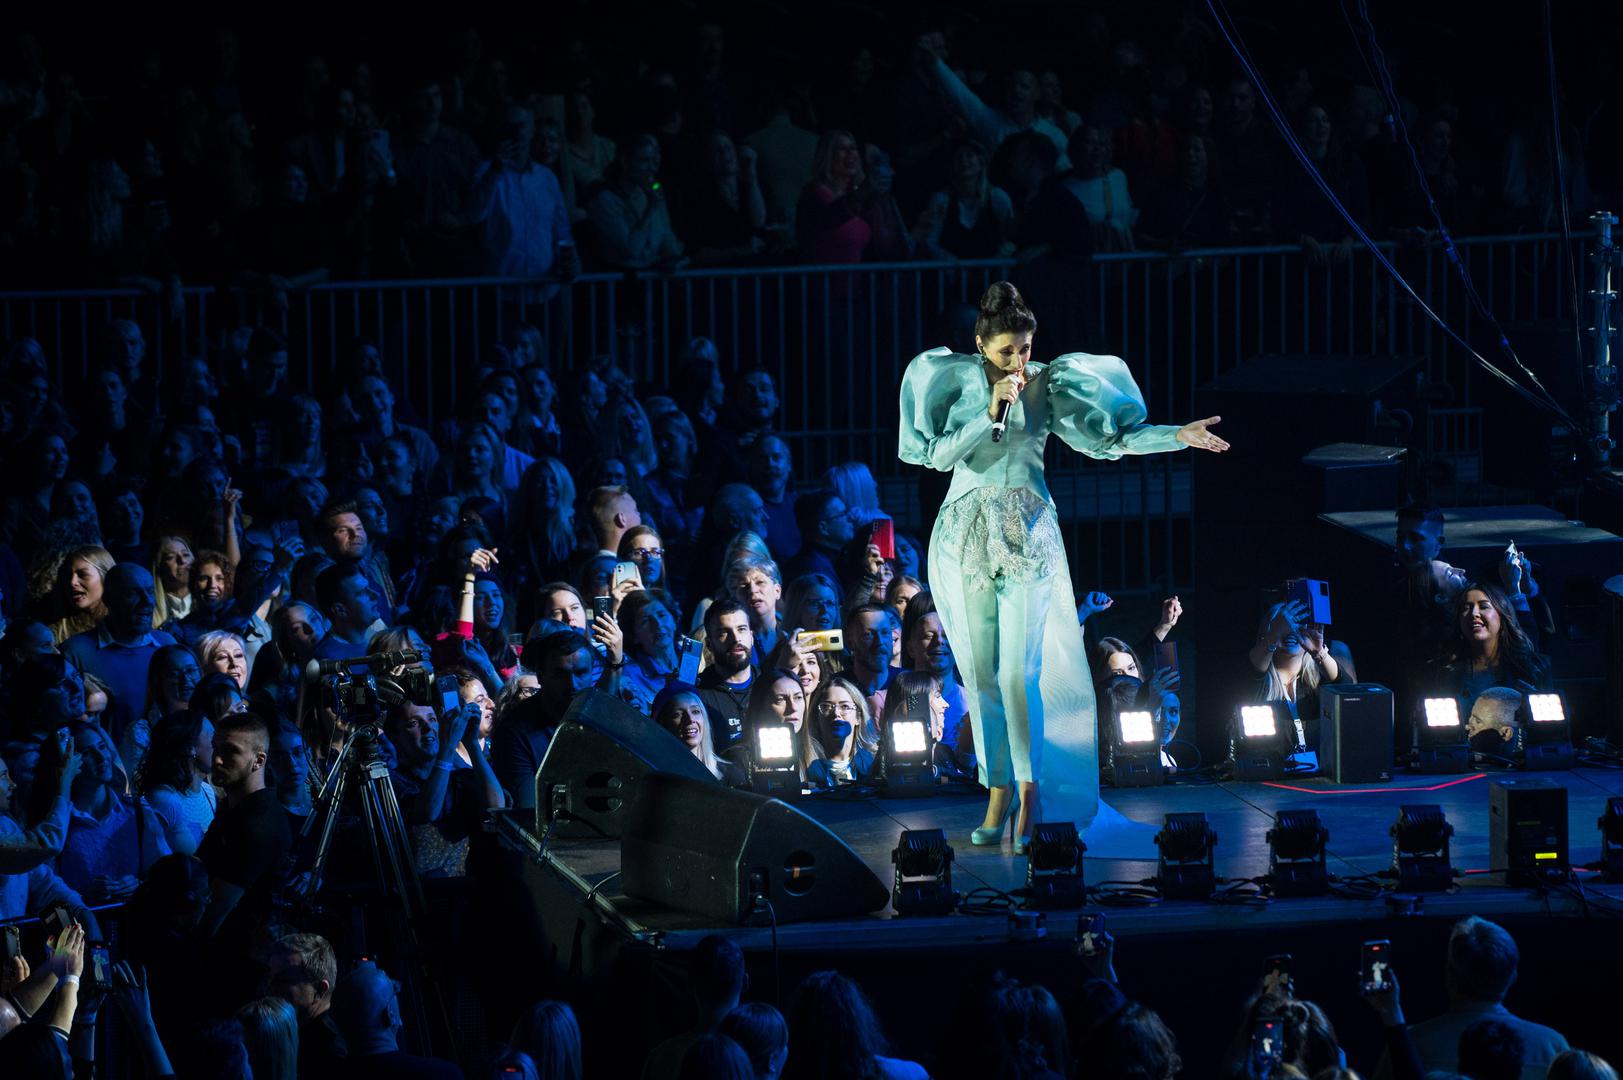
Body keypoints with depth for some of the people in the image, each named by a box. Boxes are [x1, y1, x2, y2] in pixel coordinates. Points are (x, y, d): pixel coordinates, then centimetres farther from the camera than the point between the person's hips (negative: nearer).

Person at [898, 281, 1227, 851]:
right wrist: (991, 412, -16)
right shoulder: (955, 380, 3)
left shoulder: (1046, 385, 5)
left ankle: (1030, 793, -7)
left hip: (1026, 534, 0)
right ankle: (998, 794, 7)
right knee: (980, 675, 1)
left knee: (1018, 673, -11)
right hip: (964, 535, 1)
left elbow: (1106, 439, 5)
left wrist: (1176, 436, -3)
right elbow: (939, 453, -7)